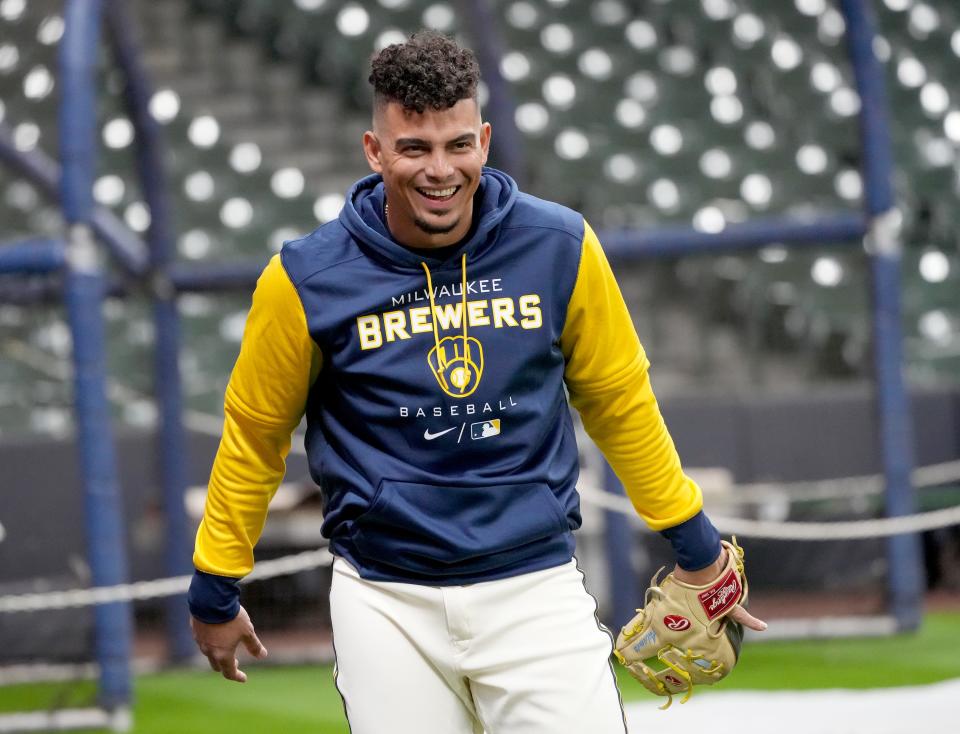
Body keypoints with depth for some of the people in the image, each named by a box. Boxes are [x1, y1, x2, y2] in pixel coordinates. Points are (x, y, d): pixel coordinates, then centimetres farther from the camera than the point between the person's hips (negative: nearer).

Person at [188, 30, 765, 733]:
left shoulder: (559, 248, -1)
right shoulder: (307, 280, -6)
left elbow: (619, 401, 12)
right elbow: (254, 433, 8)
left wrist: (695, 543, 18)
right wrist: (215, 589, 14)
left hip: (534, 588, 1)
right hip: (385, 604, -1)